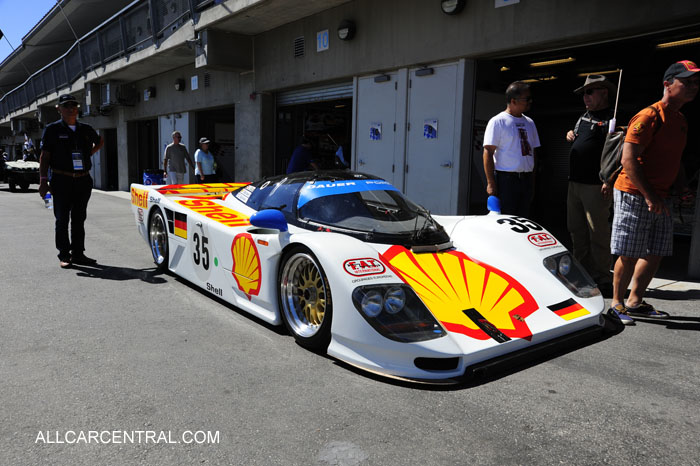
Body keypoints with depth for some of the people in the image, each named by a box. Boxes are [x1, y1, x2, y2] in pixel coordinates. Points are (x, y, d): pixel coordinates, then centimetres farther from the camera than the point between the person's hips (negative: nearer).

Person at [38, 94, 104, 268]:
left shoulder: (86, 129, 11)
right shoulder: (52, 129, 1)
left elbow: (100, 141, 33)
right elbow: (45, 157, -1)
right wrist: (43, 180, -9)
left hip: (83, 180, 4)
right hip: (62, 180, -3)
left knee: (79, 219, 8)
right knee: (62, 219, 0)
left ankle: (78, 254, 15)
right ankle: (64, 255, 7)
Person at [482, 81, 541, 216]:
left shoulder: (529, 123, 17)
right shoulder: (498, 121, -6)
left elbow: (532, 151, 21)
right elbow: (488, 152, -11)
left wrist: (532, 180, 15)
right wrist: (491, 183, -17)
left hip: (527, 180, 7)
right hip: (506, 179, -7)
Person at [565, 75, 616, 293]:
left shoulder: (611, 119, -7)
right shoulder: (584, 116, 19)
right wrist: (571, 134, 12)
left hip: (596, 186, -9)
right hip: (575, 183, 9)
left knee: (598, 233, -6)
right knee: (576, 230, 13)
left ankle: (602, 279, 1)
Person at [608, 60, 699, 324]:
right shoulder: (649, 117, -12)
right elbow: (628, 160, -19)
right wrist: (648, 195, -22)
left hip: (659, 197, 9)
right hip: (634, 194, -9)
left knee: (655, 254, 11)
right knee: (630, 254, -5)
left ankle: (635, 302, 23)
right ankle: (617, 304, 10)